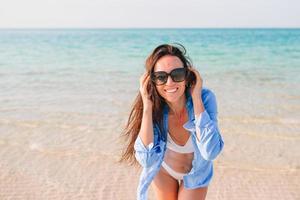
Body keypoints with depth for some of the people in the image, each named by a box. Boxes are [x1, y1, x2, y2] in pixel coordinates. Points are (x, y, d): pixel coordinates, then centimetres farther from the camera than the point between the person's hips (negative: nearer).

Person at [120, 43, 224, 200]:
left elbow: (210, 152, -40)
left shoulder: (205, 98, -30)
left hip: (195, 172, -1)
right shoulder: (154, 106, -27)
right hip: (163, 170, 1)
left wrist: (196, 98, -40)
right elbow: (147, 160, -35)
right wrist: (147, 106, -39)